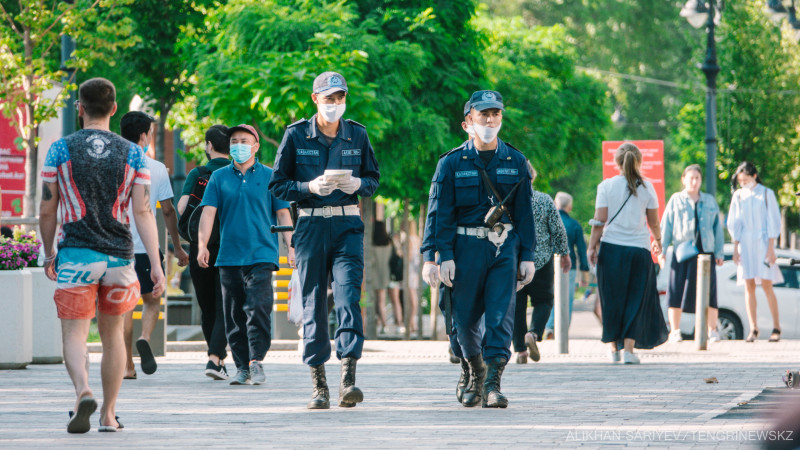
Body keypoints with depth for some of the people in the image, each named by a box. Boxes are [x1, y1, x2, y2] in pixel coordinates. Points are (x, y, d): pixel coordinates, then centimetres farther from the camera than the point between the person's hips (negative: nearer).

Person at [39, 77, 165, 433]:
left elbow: (47, 210, 3)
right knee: (112, 333, 16)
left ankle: (83, 391, -30)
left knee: (74, 334, -2)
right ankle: (109, 414, 19)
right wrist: (156, 265, -5)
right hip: (119, 256, 2)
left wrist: (49, 254, 17)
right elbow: (143, 211, -4)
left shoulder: (60, 150, -1)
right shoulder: (133, 154, 3)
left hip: (76, 255, -2)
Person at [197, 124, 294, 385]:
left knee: (258, 309, -15)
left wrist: (291, 247, 1)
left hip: (261, 255, -2)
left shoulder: (269, 177, 8)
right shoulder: (219, 178, 11)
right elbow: (208, 212, 4)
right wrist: (202, 245, -8)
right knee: (234, 314, 3)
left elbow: (283, 214, 9)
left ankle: (256, 363, -11)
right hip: (229, 256, 2)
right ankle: (241, 367, 10)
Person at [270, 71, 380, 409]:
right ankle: (319, 385, 8)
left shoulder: (357, 135, 8)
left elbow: (373, 178, 17)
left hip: (348, 224, 0)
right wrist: (310, 187, -13)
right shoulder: (296, 135, 2)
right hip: (311, 225, 0)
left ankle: (348, 379, -19)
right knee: (313, 303, 2)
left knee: (348, 295, -14)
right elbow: (278, 185, 4)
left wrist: (358, 184, -6)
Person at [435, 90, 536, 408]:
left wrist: (527, 256, 2)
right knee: (465, 317, 5)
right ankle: (475, 373, 28)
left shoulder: (516, 162, 7)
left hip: (505, 247, 0)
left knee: (500, 316, -11)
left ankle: (492, 385, -11)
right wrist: (445, 256, -8)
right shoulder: (453, 163, 3)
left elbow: (525, 212, 8)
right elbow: (443, 214, 1)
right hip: (466, 247, 0)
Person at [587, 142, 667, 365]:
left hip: (611, 247, 0)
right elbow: (654, 222, 6)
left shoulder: (606, 186, -1)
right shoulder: (646, 187, 1)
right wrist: (657, 240, 24)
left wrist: (592, 246, 1)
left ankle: (615, 348, 15)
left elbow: (599, 221, -5)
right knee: (636, 300, 6)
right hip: (639, 248, 0)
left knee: (612, 301, 11)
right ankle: (629, 348, -4)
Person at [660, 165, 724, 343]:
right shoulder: (676, 200, 7)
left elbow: (718, 228, 15)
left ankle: (712, 331, 6)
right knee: (677, 293, -2)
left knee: (708, 293, -1)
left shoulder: (710, 201, 14)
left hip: (705, 252, 2)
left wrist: (719, 252, 9)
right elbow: (665, 226, 5)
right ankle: (675, 331, 7)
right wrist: (662, 250, -1)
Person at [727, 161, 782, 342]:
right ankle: (753, 329, 0)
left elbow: (773, 222, -1)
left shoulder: (766, 194, -1)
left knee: (767, 285, -9)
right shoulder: (738, 196, 9)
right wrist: (735, 249, 5)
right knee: (749, 286, -1)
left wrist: (771, 248, -8)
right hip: (745, 244, 3)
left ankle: (776, 327, -2)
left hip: (763, 242, -3)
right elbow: (734, 225, 12)